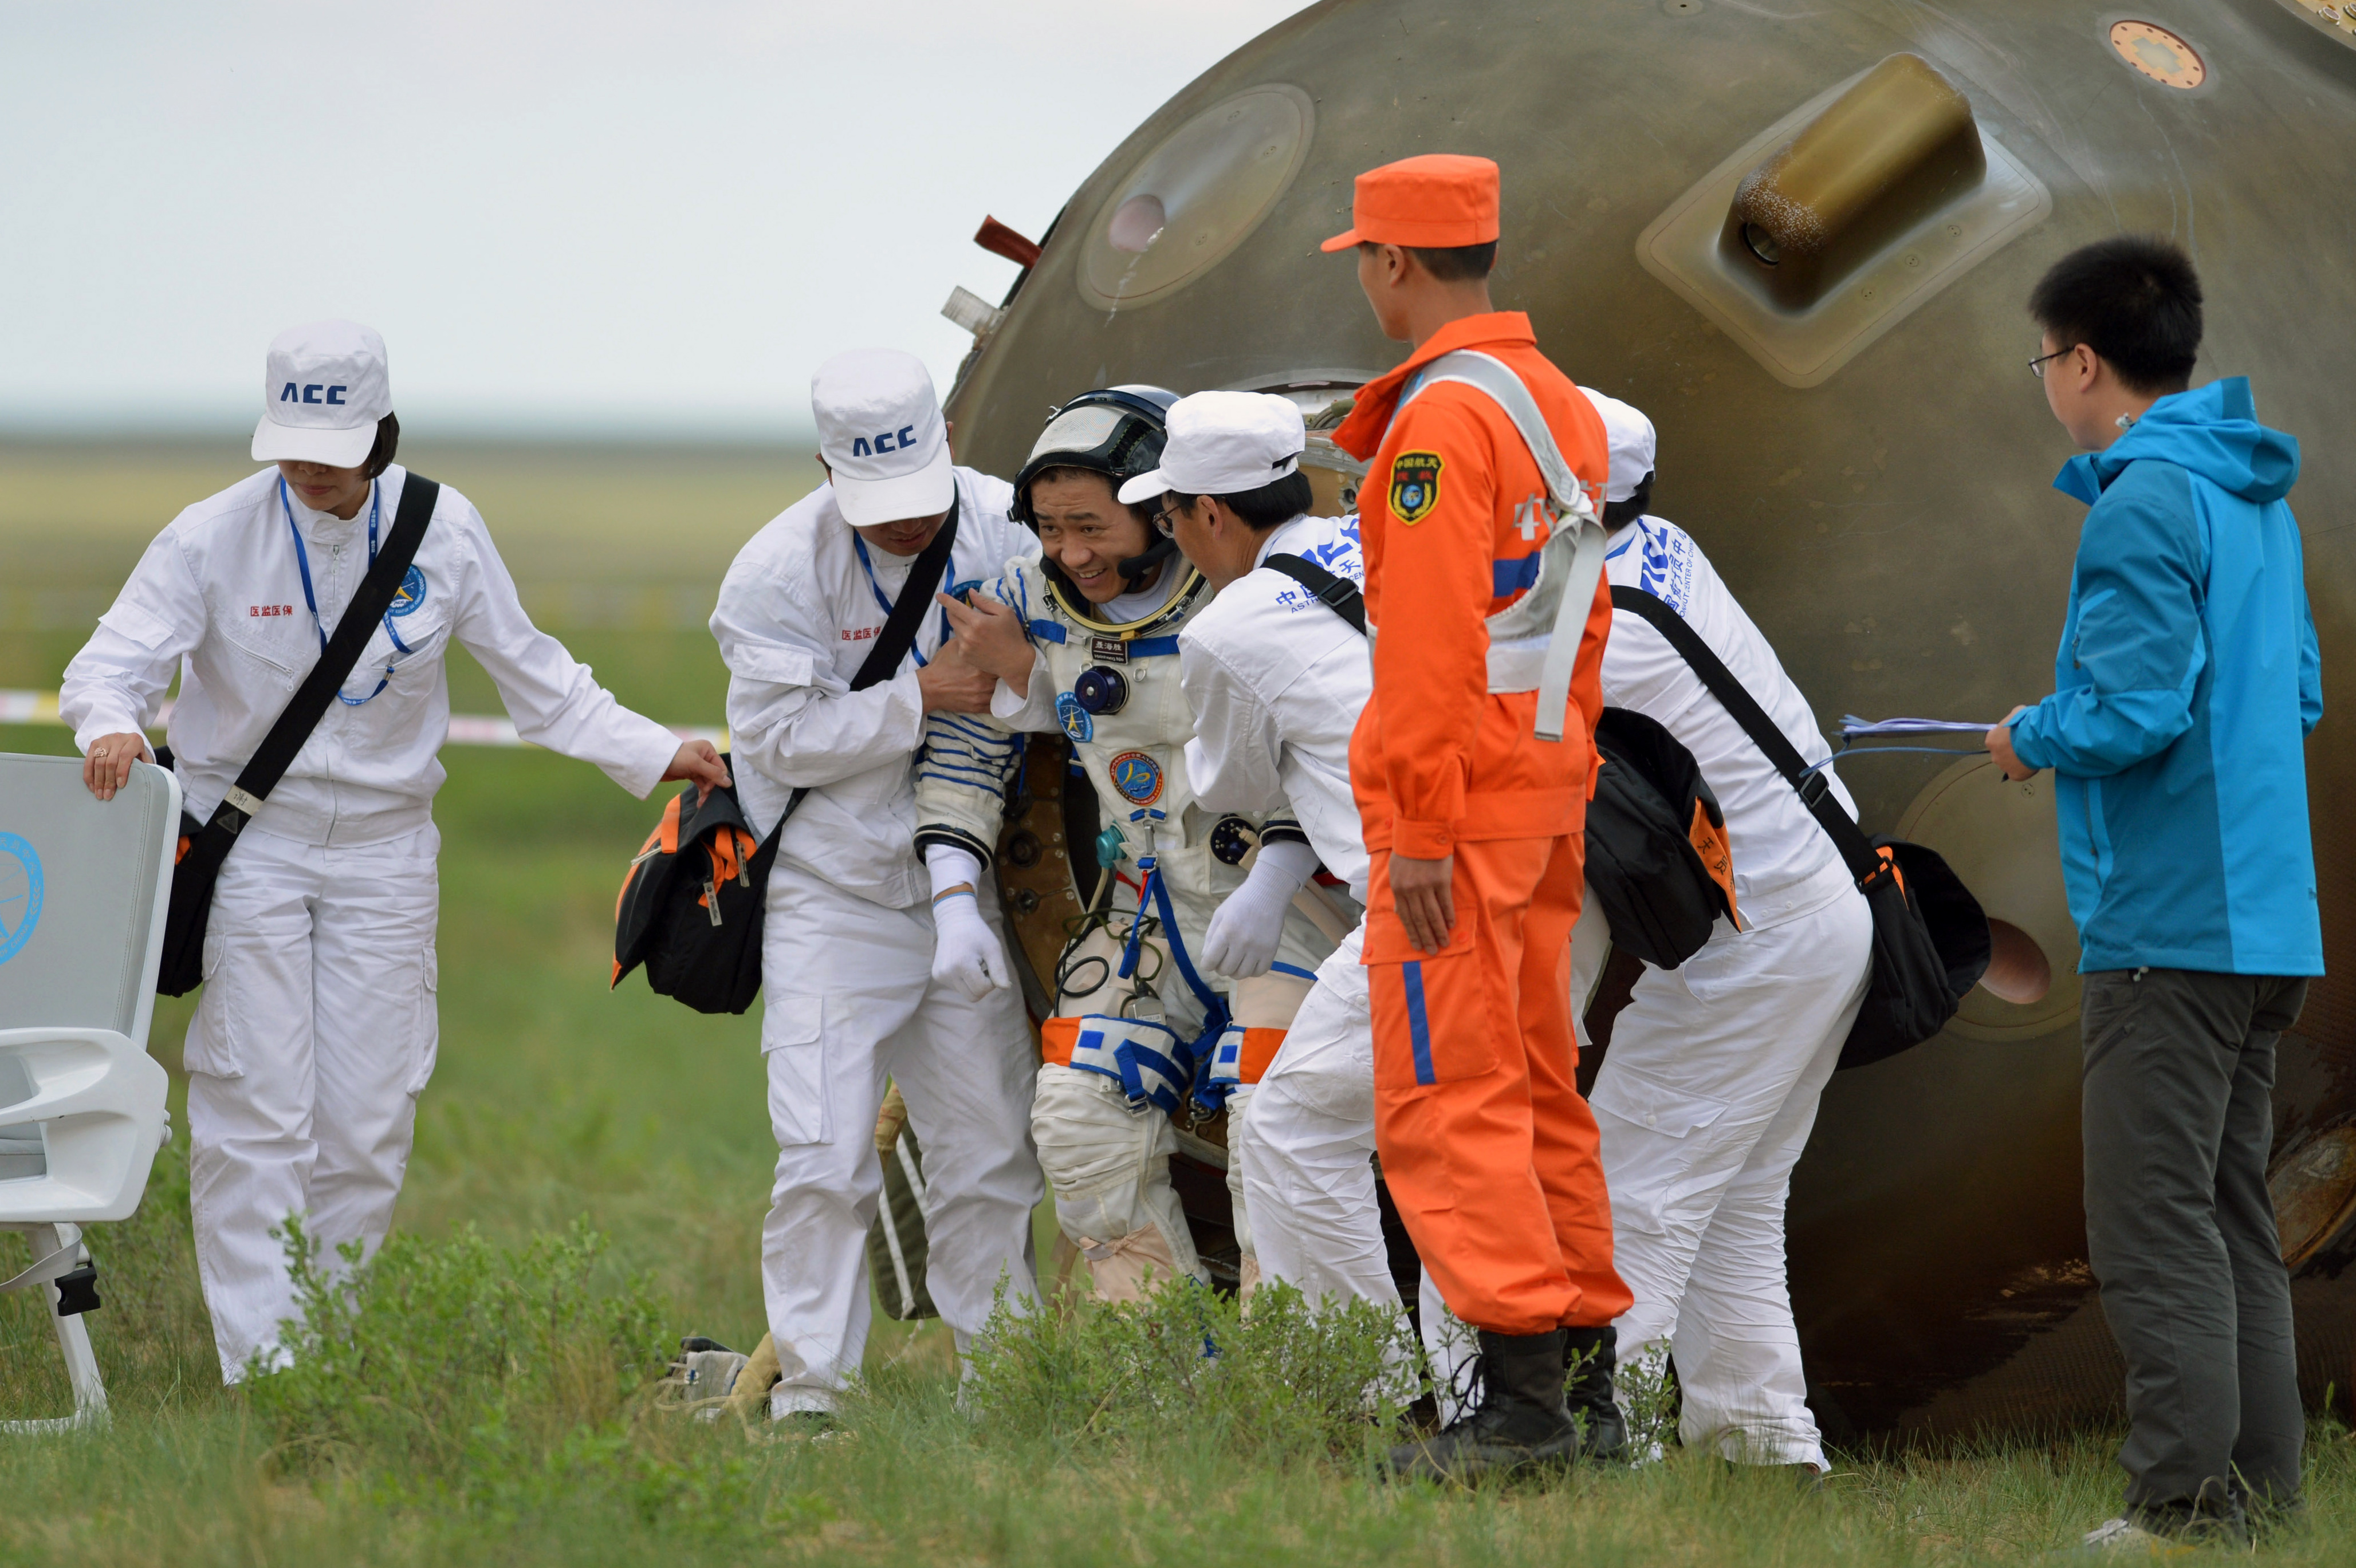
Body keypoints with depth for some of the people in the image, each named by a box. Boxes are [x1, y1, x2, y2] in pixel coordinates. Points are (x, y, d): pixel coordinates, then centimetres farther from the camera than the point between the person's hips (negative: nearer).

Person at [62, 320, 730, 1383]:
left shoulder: (441, 531, -3)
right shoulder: (215, 537, -10)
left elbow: (532, 674, 8)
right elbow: (114, 660, -11)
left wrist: (653, 754, 3)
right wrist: (111, 726, -34)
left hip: (383, 850, 2)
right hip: (249, 844, -2)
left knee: (368, 1120, 2)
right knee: (256, 1114, -8)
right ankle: (259, 1364, -6)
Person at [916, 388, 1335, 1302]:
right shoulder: (1035, 596, -3)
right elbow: (965, 751, 8)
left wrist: (1268, 891, -31)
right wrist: (955, 905, -2)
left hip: (1285, 888, -6)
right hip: (1148, 898, 6)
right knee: (1081, 1121, -3)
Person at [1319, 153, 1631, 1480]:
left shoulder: (1439, 421, -16)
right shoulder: (1564, 402, 13)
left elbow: (1430, 641, -20)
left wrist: (1420, 831, -20)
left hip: (1461, 798, -9)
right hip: (1548, 779, 9)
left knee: (1447, 1100, -7)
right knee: (1539, 1089, 14)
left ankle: (1522, 1390, -11)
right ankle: (1590, 1380, 16)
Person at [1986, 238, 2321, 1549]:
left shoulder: (2145, 505, -14)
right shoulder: (2256, 499, 14)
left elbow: (2135, 712, -22)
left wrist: (2034, 738, -2)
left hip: (2169, 930, -9)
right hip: (2268, 920, 9)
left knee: (2157, 1238, -7)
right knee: (2237, 1224, 13)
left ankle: (2189, 1505, -10)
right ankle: (2262, 1503, 15)